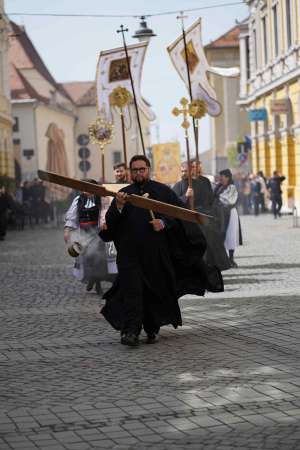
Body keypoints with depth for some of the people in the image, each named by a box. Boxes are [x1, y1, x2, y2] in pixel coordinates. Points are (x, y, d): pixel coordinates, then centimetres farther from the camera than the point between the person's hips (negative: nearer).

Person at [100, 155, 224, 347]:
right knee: (132, 290, -12)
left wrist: (164, 222, -15)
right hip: (130, 252, 0)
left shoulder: (163, 191, 6)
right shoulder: (124, 194, 9)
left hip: (157, 253, 0)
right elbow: (110, 223, 1)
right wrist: (119, 207, -18)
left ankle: (152, 329, 23)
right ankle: (131, 331, -17)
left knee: (156, 292, 8)